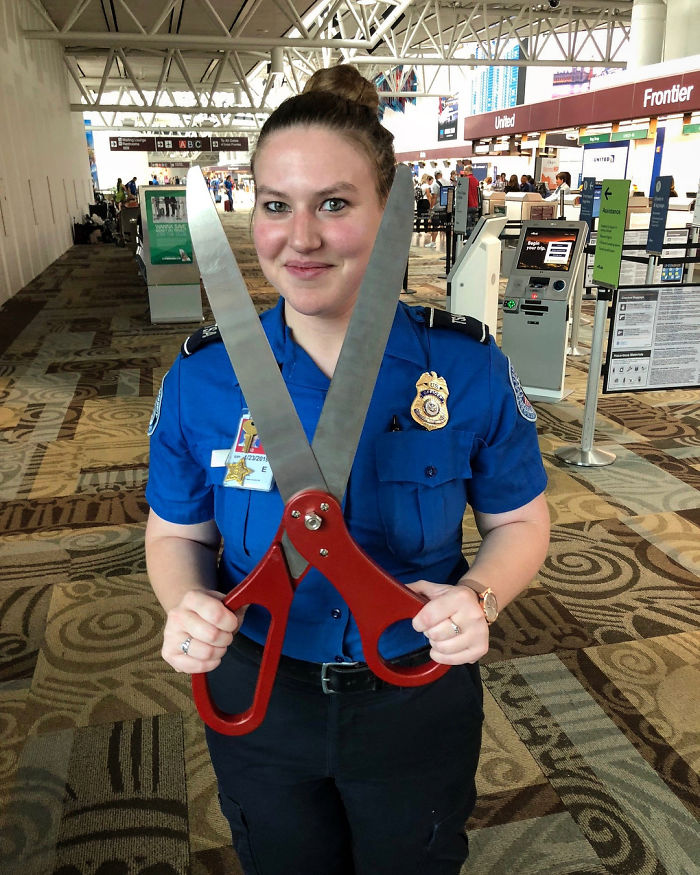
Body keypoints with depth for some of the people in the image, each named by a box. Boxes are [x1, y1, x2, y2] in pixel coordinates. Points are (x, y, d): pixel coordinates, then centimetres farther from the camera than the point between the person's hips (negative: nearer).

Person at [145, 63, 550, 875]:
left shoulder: (468, 366, -17)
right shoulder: (200, 377, -14)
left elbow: (518, 521, -4)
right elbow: (176, 533, -1)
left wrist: (478, 596, -24)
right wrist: (185, 603, -22)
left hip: (419, 704, 0)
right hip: (257, 703, 1)